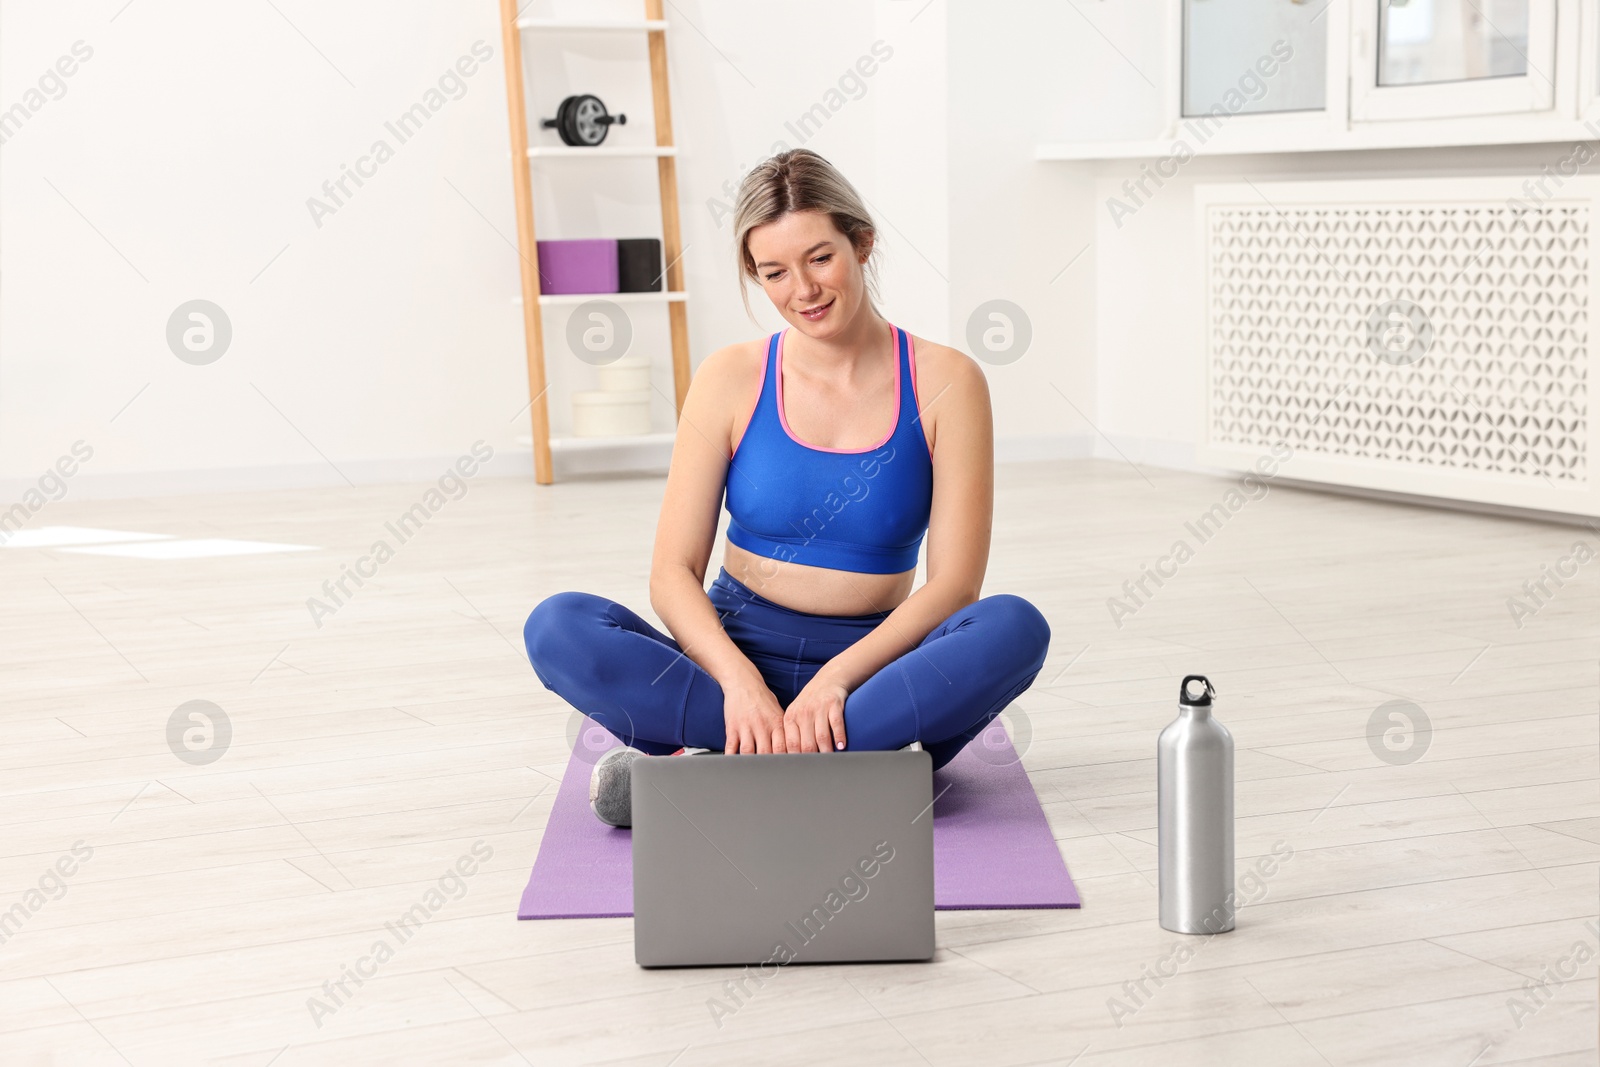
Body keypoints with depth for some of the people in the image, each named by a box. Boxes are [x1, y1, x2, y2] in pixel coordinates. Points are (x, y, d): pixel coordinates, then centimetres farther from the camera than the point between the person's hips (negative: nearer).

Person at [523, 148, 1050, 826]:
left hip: (868, 662, -1)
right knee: (558, 627, -25)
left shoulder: (944, 383, -2)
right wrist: (739, 680, -23)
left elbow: (954, 583, -9)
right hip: (736, 652, 1)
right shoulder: (731, 381, 1)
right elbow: (673, 573, -4)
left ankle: (714, 770, -31)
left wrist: (836, 679, -24)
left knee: (1013, 627, -31)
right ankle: (872, 753, -28)